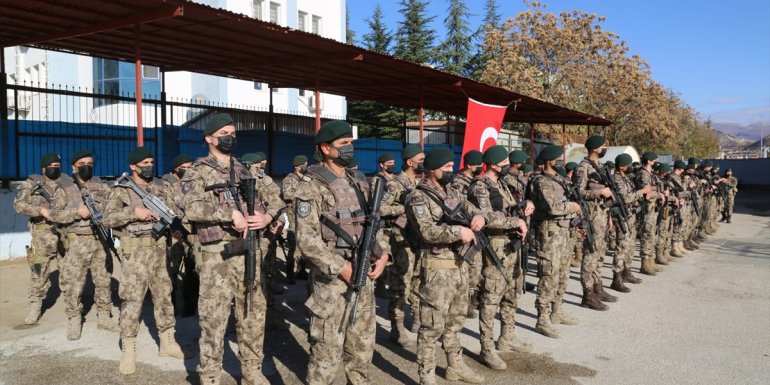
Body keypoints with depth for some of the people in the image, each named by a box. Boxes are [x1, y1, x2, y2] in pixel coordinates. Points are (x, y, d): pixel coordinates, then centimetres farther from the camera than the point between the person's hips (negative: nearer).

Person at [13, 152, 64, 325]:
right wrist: (41, 210, -19)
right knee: (39, 270, -2)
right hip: (43, 232, -2)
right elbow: (18, 204, -6)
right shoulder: (32, 183, 2)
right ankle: (35, 304, 11)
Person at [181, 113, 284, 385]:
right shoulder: (198, 172, -2)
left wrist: (267, 217, -3)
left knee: (253, 315, 13)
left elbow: (275, 199, 17)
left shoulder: (245, 171, 14)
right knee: (214, 319, 2)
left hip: (250, 253, 5)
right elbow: (192, 208, -20)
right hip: (218, 256, -5)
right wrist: (231, 214, -23)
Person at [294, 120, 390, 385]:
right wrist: (342, 268, -20)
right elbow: (307, 240, -17)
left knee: (362, 343, 18)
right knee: (328, 346, 2)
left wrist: (383, 254, 0)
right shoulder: (312, 187, -12)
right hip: (332, 278, -7)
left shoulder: (360, 182, 11)